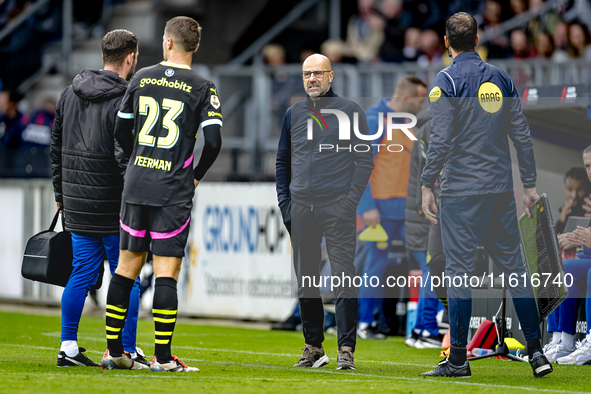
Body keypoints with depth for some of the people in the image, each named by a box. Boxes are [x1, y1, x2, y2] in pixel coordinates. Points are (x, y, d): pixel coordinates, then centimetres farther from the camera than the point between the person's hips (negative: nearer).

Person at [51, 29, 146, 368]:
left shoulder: (70, 94, 9)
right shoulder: (124, 101, -14)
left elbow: (56, 147, 14)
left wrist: (61, 194, 22)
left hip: (76, 207, 7)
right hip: (112, 206, -7)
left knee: (82, 274, 12)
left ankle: (69, 347, 11)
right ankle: (126, 352, 2)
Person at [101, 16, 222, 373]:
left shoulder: (143, 78, 6)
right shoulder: (202, 88, -5)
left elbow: (121, 130, 11)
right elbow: (214, 141, -11)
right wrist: (196, 176, 6)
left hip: (136, 184, 4)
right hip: (174, 192, -4)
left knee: (127, 266, 10)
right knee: (167, 272, -3)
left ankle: (113, 351, 13)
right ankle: (163, 357, -4)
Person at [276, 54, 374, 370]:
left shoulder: (349, 111, 2)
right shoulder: (293, 114, 13)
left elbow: (365, 159, 1)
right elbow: (283, 161, 20)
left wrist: (351, 200, -8)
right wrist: (284, 200, 9)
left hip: (337, 206, -4)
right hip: (300, 209, 4)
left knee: (343, 279, -10)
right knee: (305, 281, 8)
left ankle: (346, 349, -10)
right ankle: (313, 346, 17)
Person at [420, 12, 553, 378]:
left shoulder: (448, 80, -5)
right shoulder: (501, 79, 11)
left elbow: (441, 139, -12)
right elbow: (522, 135, 10)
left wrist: (428, 185, -6)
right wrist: (530, 184, 15)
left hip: (461, 190, -5)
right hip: (501, 189, 5)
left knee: (460, 269, -2)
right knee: (514, 266, 8)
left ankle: (458, 359, -2)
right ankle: (536, 351, 5)